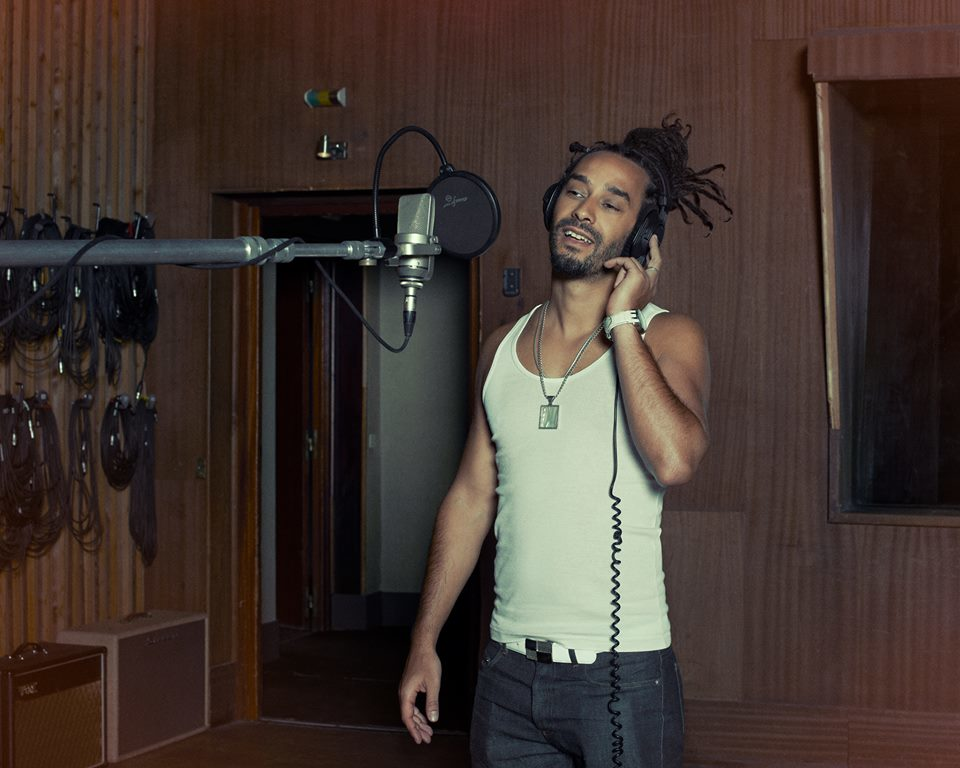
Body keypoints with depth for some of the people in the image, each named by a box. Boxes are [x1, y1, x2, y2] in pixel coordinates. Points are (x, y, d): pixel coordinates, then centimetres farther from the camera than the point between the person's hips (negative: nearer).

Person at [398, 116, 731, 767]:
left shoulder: (667, 338, -5)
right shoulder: (503, 348, 10)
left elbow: (673, 460, -25)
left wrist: (623, 320, -16)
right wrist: (424, 643, 12)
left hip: (622, 672, -4)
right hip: (509, 670, 4)